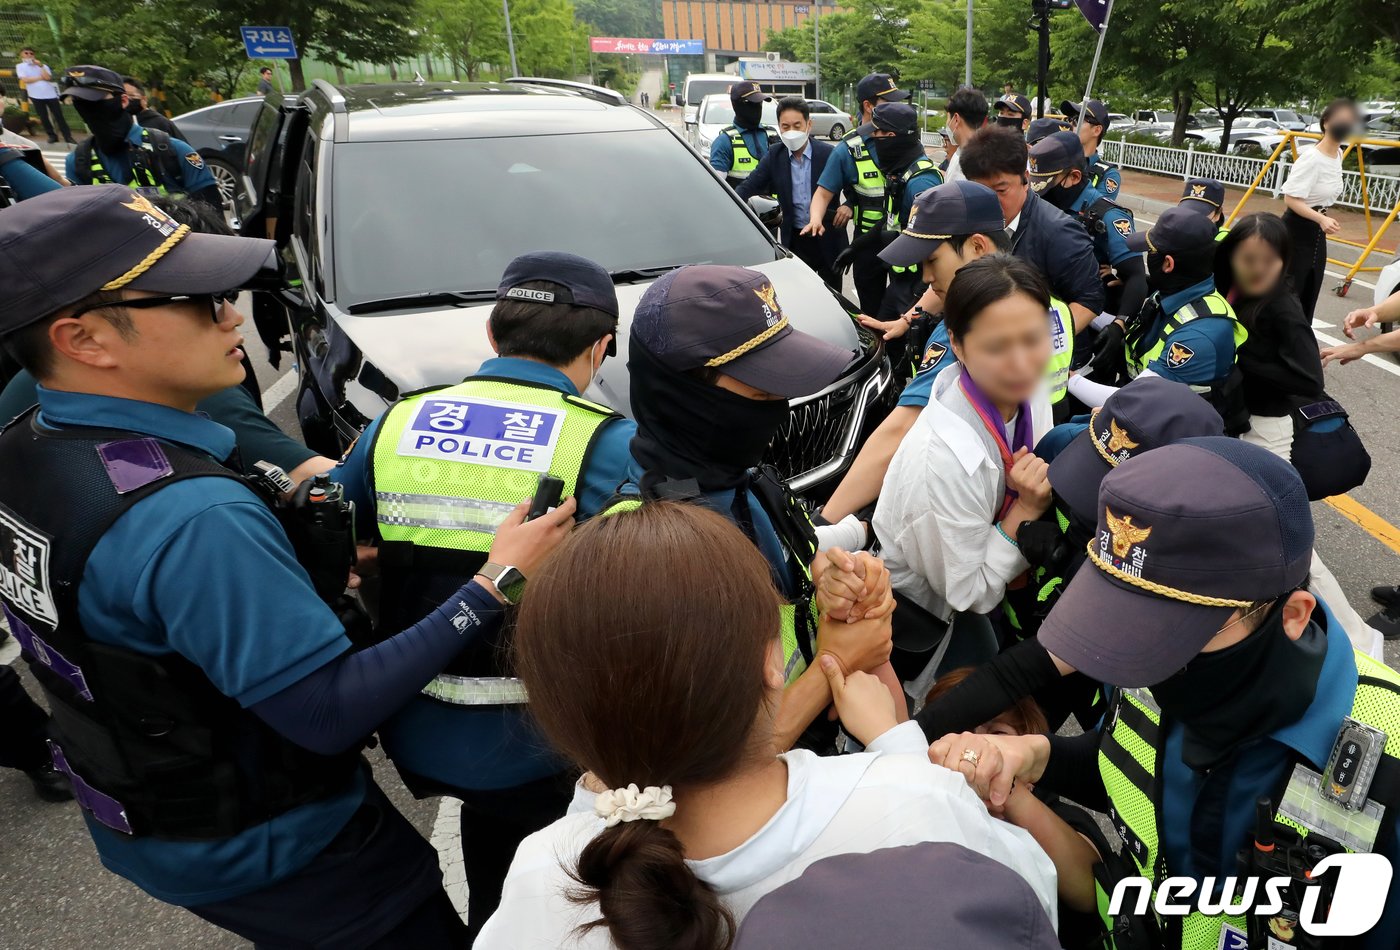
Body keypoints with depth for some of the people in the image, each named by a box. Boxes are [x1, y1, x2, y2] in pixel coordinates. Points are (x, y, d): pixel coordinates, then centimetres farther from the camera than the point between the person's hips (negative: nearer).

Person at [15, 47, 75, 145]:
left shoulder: (43, 66, 10)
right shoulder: (20, 66, 5)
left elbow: (48, 77, -7)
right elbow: (25, 79, -9)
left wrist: (40, 66, -9)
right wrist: (41, 78, -4)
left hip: (50, 94, 1)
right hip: (36, 96, -1)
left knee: (59, 116, -1)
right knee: (43, 117, 4)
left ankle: (68, 137, -1)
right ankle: (52, 136, 12)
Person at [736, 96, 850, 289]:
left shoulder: (829, 154, -8)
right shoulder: (774, 155, 0)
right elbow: (749, 186, -4)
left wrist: (848, 206, -23)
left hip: (828, 239, -1)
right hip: (795, 240, 1)